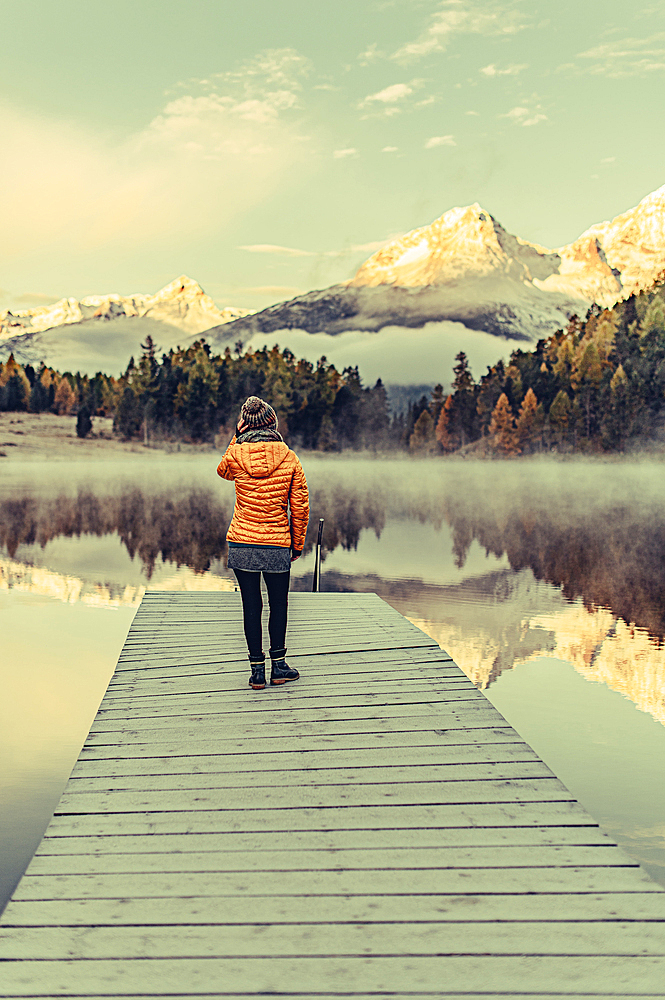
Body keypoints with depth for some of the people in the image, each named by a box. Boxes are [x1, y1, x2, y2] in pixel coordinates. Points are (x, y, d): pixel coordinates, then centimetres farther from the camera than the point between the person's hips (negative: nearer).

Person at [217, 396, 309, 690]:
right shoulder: (289, 458, -5)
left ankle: (257, 670, 11)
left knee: (251, 606, 8)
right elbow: (300, 506, -1)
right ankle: (278, 666, 18)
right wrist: (298, 544, 11)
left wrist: (237, 437, 12)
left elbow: (222, 470, 21)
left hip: (241, 542, 0)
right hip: (277, 545, 0)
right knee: (278, 604, 16)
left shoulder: (236, 454, -6)